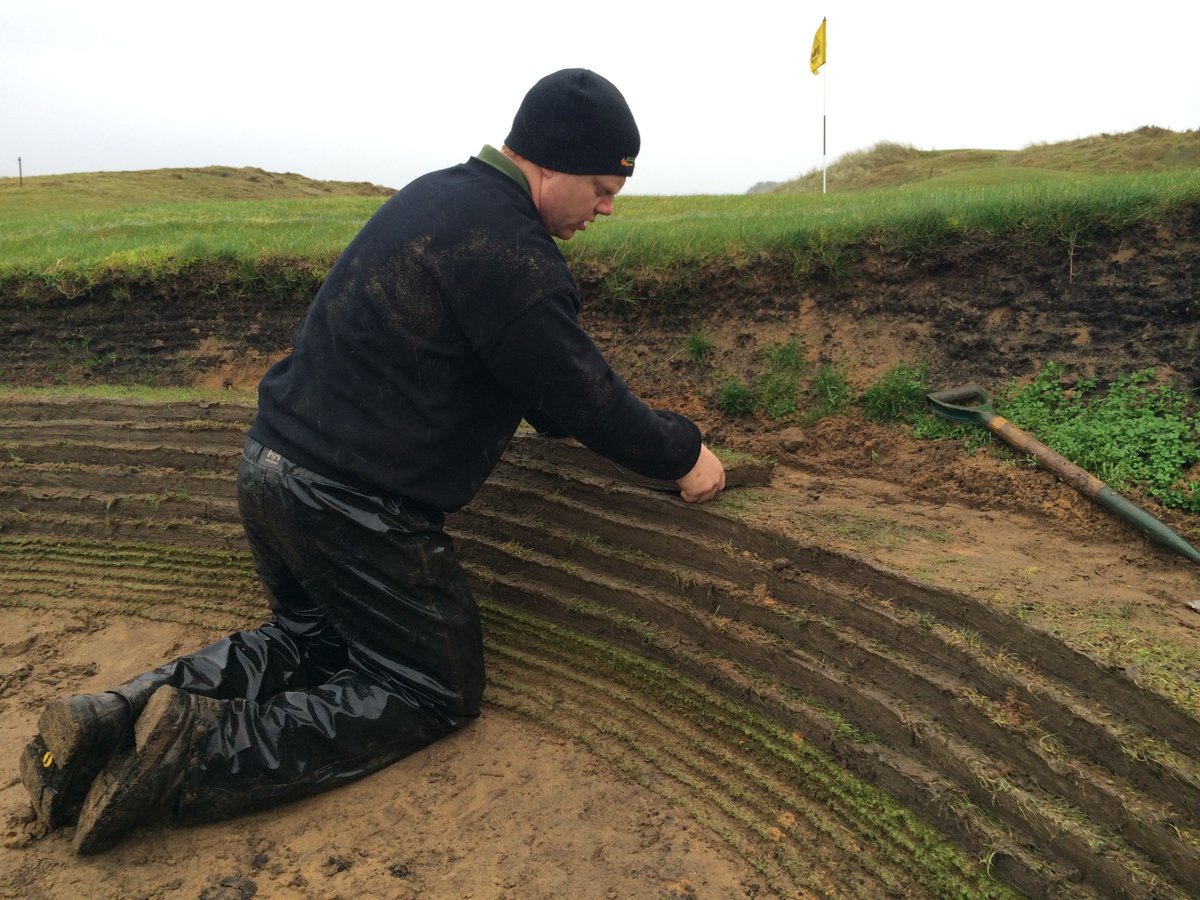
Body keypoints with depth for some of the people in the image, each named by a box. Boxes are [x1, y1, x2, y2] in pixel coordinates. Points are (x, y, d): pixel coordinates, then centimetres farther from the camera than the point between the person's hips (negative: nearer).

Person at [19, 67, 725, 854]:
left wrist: (566, 417, 22)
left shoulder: (442, 194, 12)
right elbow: (586, 398, -14)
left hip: (274, 465, 10)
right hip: (352, 506, -9)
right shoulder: (506, 246, -20)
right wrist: (684, 454, 0)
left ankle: (116, 716, 13)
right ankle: (204, 752, -6)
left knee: (315, 636, 29)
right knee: (439, 694, 8)